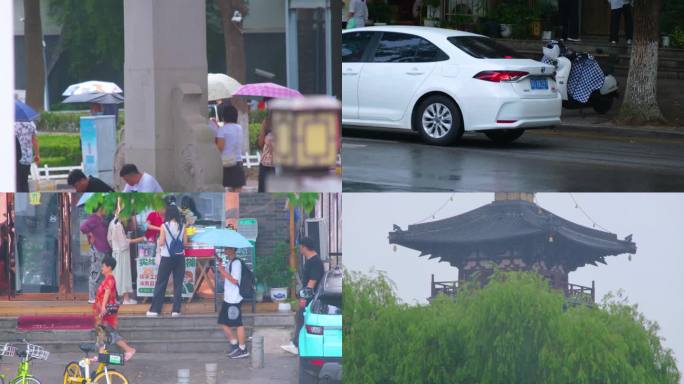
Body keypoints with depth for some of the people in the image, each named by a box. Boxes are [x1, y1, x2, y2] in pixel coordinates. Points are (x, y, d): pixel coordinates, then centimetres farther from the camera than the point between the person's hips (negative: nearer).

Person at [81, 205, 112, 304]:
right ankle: (92, 297, -7)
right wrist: (91, 236, -16)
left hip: (104, 250, 10)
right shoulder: (94, 218, -12)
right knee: (95, 274, -8)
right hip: (97, 250, -10)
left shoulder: (101, 219, 19)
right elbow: (83, 227, -27)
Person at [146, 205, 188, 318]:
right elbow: (185, 242, 0)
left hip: (167, 257, -2)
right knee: (178, 283, 7)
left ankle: (155, 309, 6)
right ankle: (176, 309, 3)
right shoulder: (182, 227, -1)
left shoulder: (164, 226, -9)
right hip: (179, 257, 2)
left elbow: (161, 243, -10)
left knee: (160, 283, 5)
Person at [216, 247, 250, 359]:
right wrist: (221, 267, 7)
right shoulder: (229, 263, 14)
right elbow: (225, 278, 19)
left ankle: (242, 349, 4)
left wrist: (223, 271, -18)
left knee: (237, 324, -3)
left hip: (234, 299, -10)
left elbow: (234, 281, -20)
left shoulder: (236, 263, -14)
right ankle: (234, 344, 23)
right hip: (227, 298, 10)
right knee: (223, 322, 12)